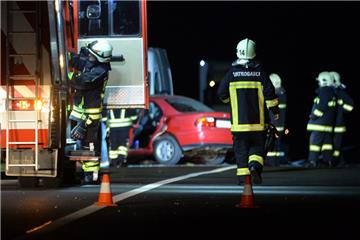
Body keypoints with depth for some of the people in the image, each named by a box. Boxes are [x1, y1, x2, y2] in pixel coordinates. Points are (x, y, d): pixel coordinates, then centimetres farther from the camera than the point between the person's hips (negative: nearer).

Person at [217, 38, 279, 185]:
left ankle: (243, 175, 2)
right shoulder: (259, 71, -1)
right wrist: (275, 109, 8)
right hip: (258, 120, 0)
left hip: (238, 120, 0)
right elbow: (269, 91, -4)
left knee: (241, 148, 7)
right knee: (257, 145, 9)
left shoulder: (232, 71, -1)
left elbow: (222, 93, 2)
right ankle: (255, 166, -17)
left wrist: (229, 100, 24)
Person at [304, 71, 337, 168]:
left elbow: (321, 107, -21)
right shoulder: (331, 92, 16)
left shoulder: (324, 92, -15)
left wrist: (314, 115, -9)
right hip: (328, 123, 10)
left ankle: (313, 161, -11)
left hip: (320, 122, -10)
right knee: (327, 141, 10)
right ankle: (327, 160, 10)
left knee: (315, 141, -8)